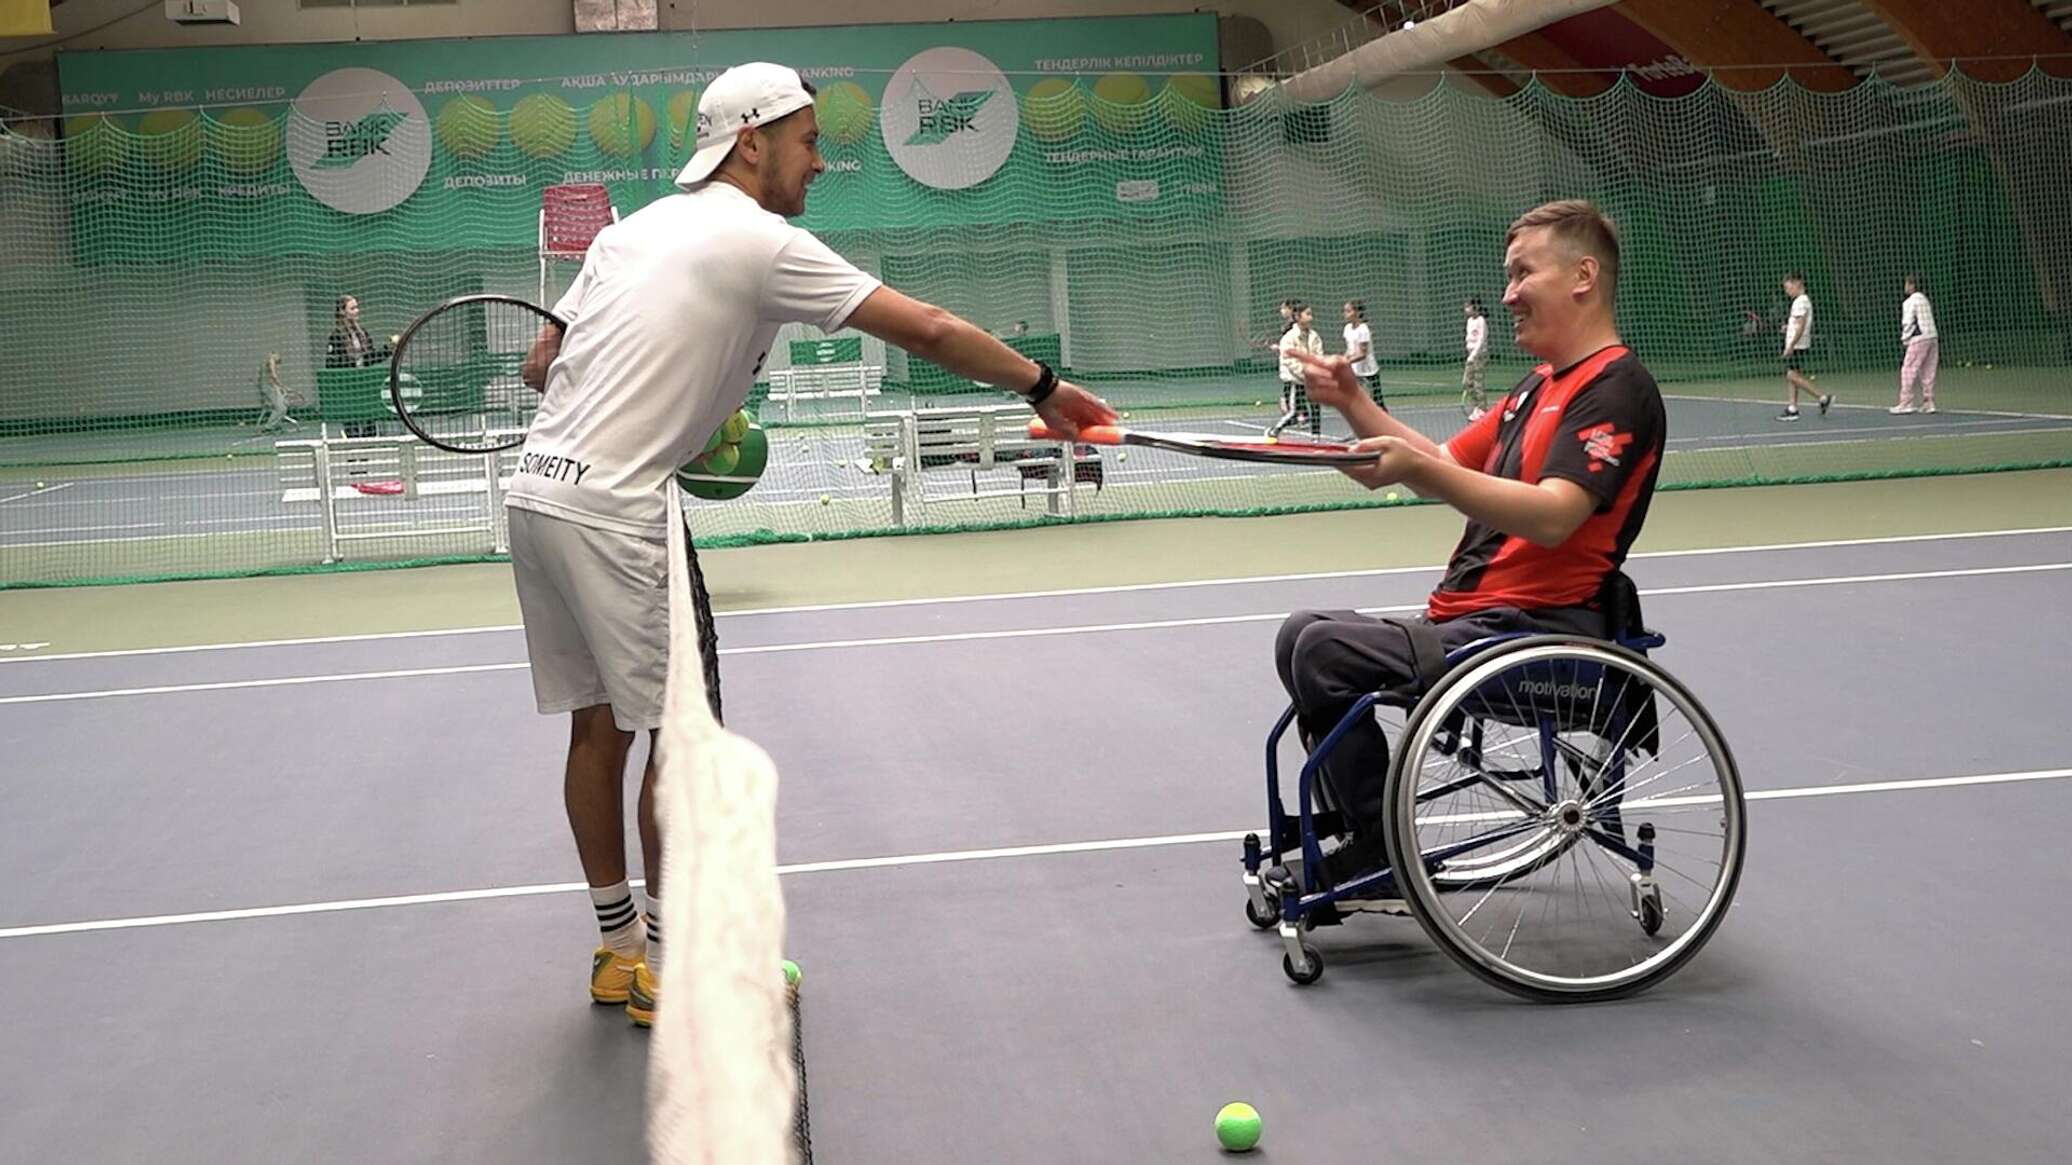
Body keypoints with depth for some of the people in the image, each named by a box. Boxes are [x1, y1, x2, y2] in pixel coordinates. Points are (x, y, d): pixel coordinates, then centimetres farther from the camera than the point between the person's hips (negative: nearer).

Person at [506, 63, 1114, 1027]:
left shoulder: (632, 229, 16)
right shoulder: (760, 244, -7)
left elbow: (541, 364, 18)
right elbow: (927, 330, -8)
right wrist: (1043, 387, 1)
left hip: (537, 489, 8)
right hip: (608, 509, -8)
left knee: (598, 727, 14)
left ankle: (619, 949, 24)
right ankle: (664, 967, 10)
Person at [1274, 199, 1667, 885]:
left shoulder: (1616, 389, -12)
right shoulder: (1541, 386, 20)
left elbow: (1552, 516, -26)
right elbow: (1448, 468, 22)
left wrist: (1417, 467, -34)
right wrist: (1354, 404, 9)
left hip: (1534, 632, -11)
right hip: (1474, 618, 11)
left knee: (1324, 649, -22)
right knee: (1305, 636, 14)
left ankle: (1378, 859, -12)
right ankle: (1349, 834, 15)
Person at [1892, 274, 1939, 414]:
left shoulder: (1910, 302, -7)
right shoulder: (1925, 300, 16)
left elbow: (1907, 323, -10)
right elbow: (1932, 320, 17)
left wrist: (1905, 339, 0)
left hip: (1918, 339, -8)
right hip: (1932, 338, 8)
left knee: (1908, 370, -5)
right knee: (1928, 372, 9)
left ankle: (1905, 403, -8)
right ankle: (1928, 402, 9)